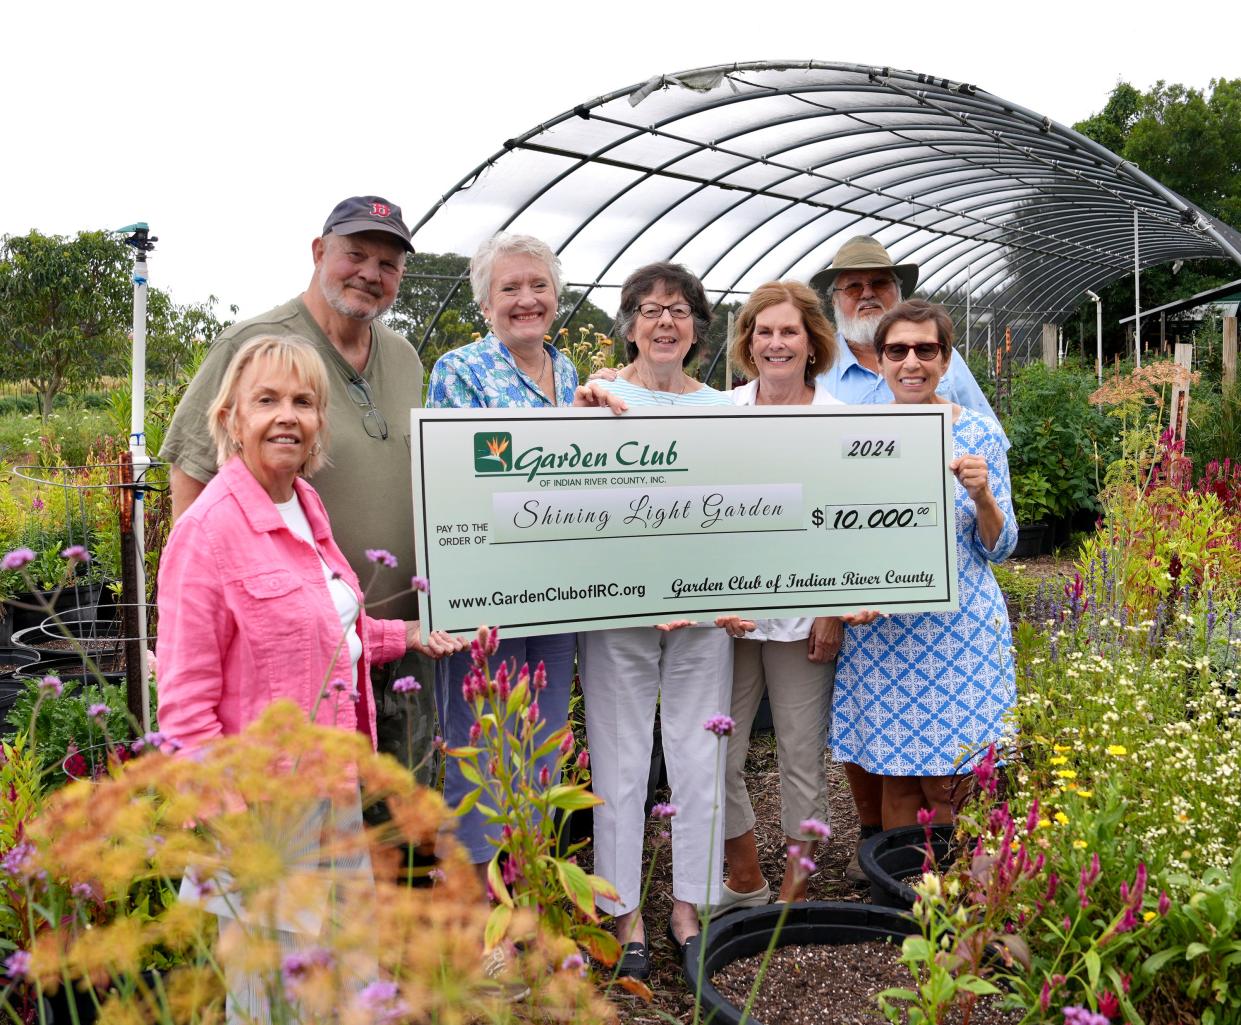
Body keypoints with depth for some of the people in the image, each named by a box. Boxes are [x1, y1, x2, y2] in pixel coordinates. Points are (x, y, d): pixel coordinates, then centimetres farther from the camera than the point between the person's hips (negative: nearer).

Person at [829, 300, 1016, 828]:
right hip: (879, 632, 2)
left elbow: (998, 548, 2)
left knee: (947, 787, 2)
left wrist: (982, 495, -17)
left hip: (959, 629, -1)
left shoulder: (980, 432, 0)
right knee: (895, 779, 9)